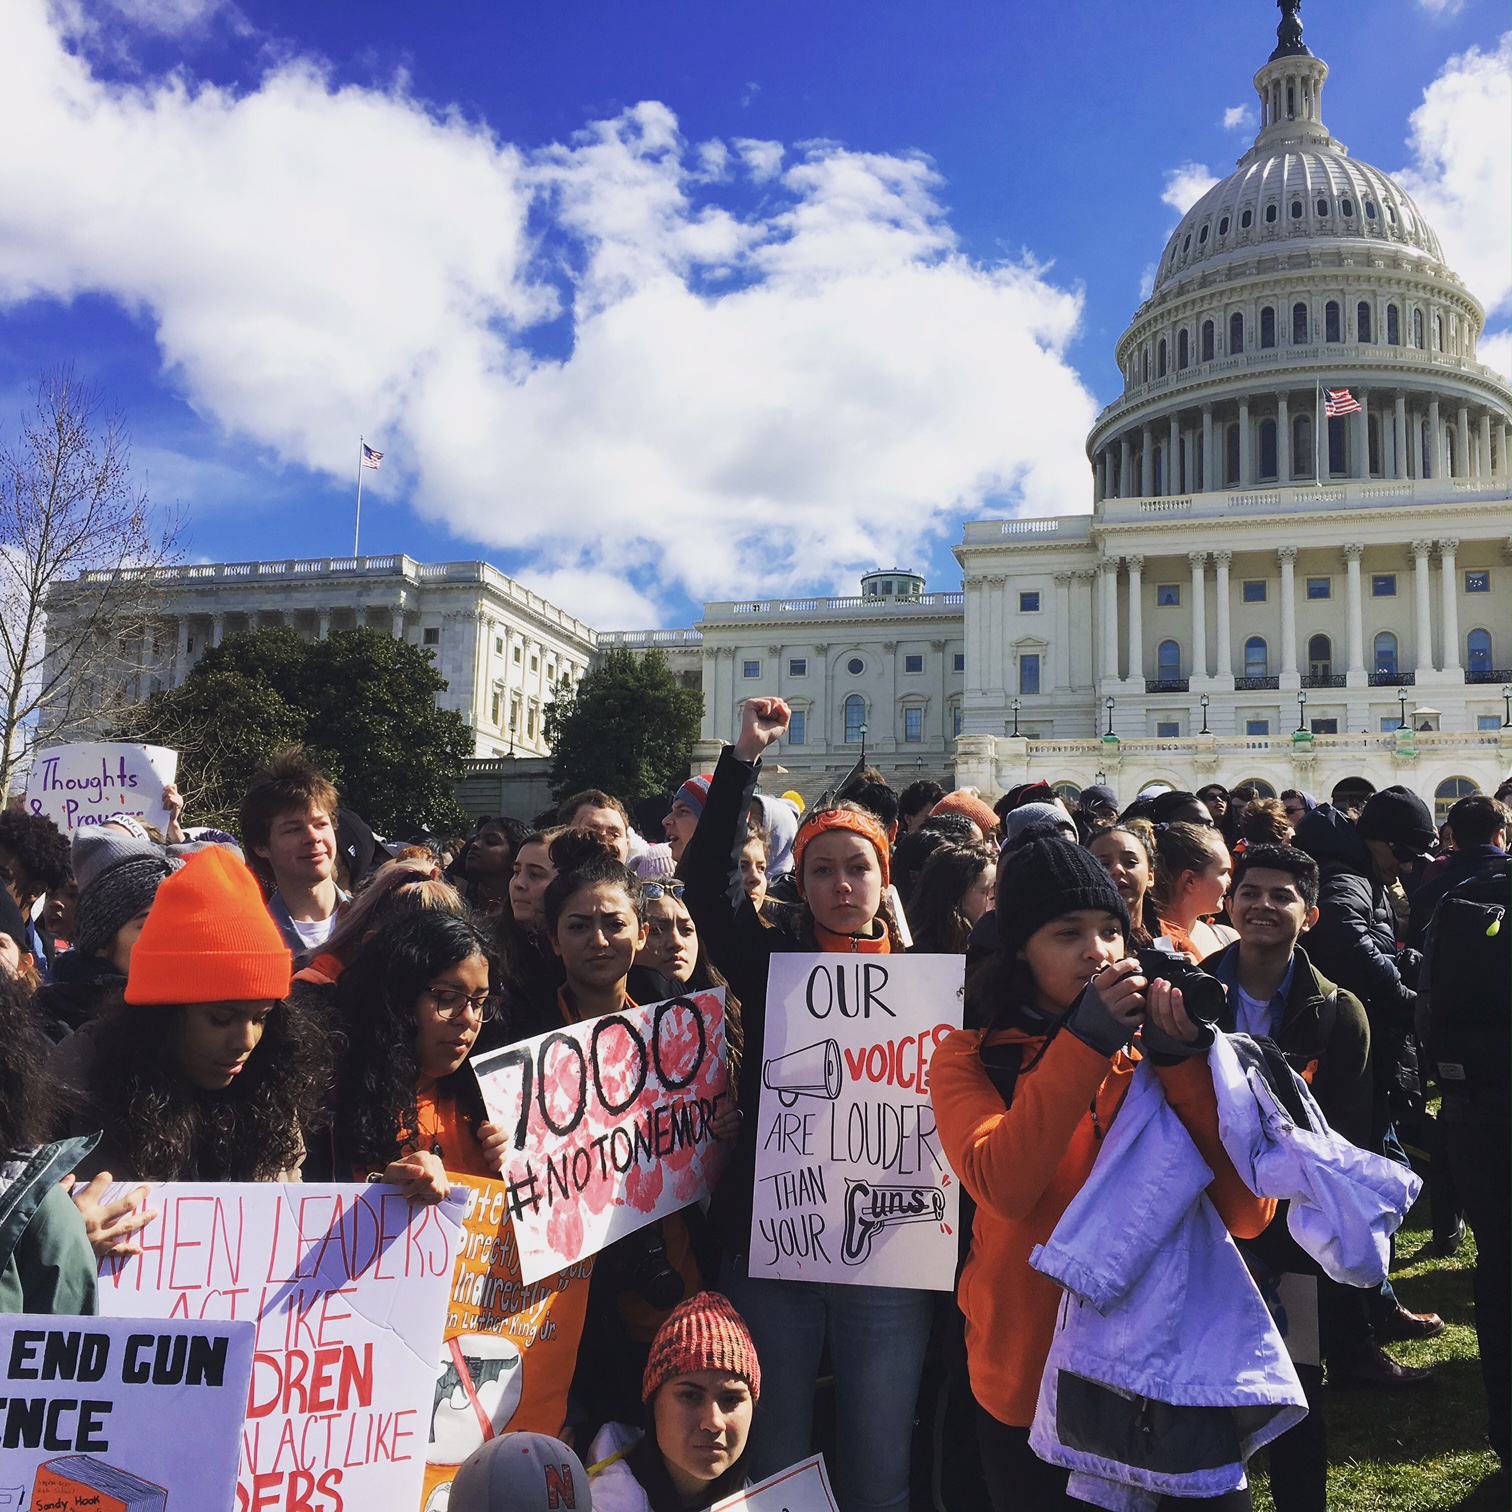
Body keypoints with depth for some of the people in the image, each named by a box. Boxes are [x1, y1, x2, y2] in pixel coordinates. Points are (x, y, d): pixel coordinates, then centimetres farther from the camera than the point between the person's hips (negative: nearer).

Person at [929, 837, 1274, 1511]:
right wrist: (1087, 1040, -26)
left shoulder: (1151, 1048, -2)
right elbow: (1003, 1189, -24)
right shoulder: (970, 1057, -4)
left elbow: (1248, 1214, -12)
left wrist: (1185, 1061, -21)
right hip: (1028, 1380, -1)